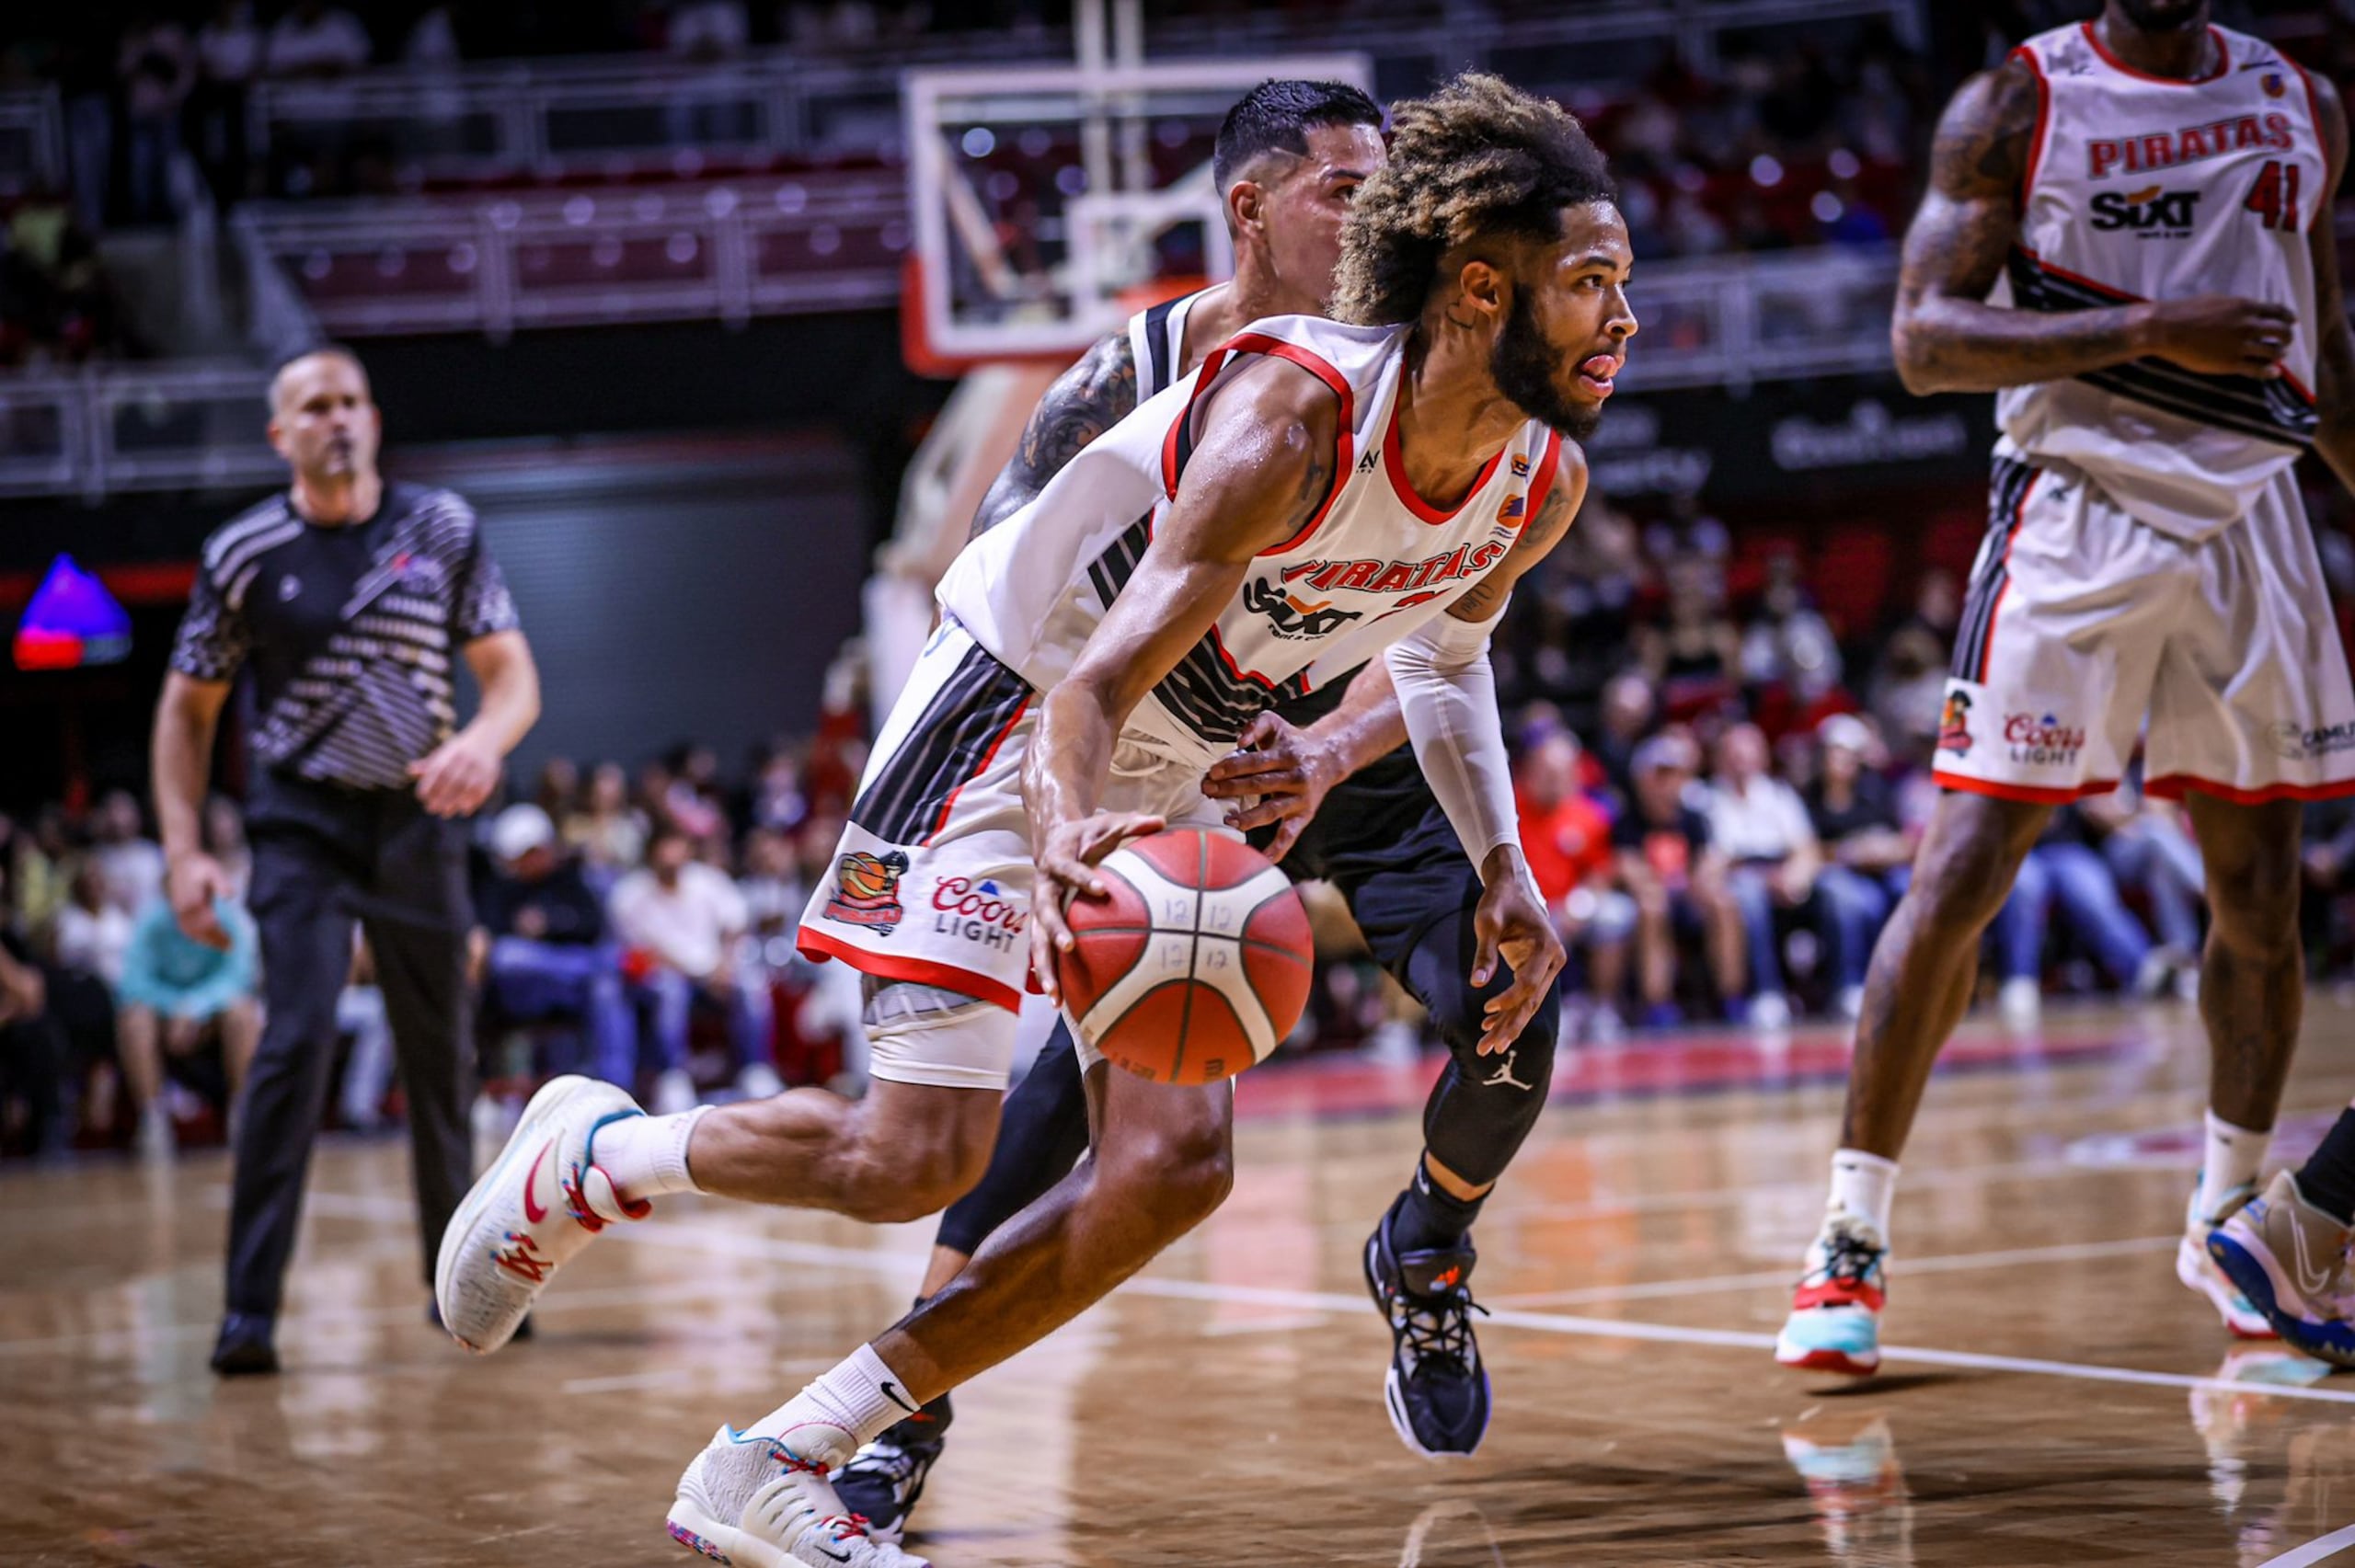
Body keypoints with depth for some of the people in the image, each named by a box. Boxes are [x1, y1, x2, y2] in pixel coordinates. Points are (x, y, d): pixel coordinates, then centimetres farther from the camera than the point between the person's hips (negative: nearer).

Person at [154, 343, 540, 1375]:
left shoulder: (442, 529, 1)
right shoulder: (244, 553, -3)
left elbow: (513, 673, 0)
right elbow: (188, 708, 5)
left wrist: (485, 741, -23)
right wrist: (182, 851, -5)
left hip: (419, 821, 3)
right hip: (303, 825, -2)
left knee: (443, 1059, 9)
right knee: (297, 1041, -18)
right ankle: (250, 1310, -17)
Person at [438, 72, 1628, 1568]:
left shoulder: (1538, 488, -9)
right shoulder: (1292, 417, -32)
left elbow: (1443, 653, 15)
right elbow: (1094, 686, -37)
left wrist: (1505, 869, 3)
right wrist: (1066, 840, -57)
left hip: (1171, 775, 8)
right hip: (1011, 713, -8)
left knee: (1174, 1165, -7)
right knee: (921, 1155, -14)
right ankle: (588, 1157, 15)